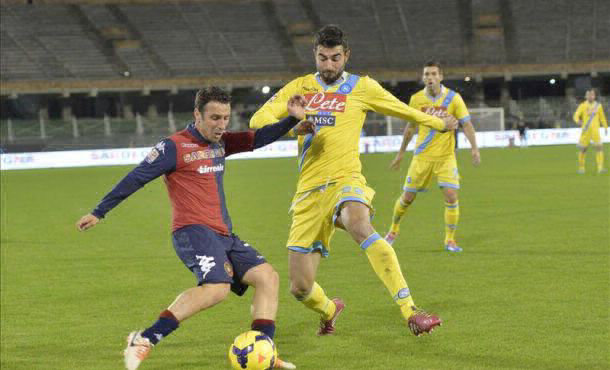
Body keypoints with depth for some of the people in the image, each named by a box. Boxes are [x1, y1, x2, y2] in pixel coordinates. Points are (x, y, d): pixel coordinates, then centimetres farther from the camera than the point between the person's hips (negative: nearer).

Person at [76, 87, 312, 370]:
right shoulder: (174, 147, -5)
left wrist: (293, 119, -1)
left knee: (268, 277, 0)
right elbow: (135, 179, -3)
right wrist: (98, 213, 1)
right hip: (193, 230, -9)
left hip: (223, 234, 9)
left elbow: (258, 139, 17)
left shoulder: (220, 143, 17)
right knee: (217, 287, -30)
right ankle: (144, 340, -29)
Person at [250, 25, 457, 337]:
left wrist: (439, 124, 36)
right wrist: (292, 127, -16)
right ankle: (328, 310, 39)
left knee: (360, 226, -40)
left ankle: (411, 313, -43)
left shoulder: (361, 87, 9)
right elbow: (258, 119, 2)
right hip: (308, 191, 3)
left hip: (345, 179, -3)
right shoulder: (299, 87, 13)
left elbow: (403, 110, 25)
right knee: (300, 287, 0)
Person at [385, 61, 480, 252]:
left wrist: (474, 147, -18)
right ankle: (394, 229, 31)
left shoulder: (453, 98, -8)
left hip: (446, 157, -1)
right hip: (422, 156, 2)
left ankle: (450, 240, 0)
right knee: (407, 197, 5)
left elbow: (466, 124, -4)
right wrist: (401, 153, 17)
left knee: (451, 196, -15)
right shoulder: (416, 99, -1)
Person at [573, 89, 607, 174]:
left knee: (599, 147, -14)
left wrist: (606, 127, 18)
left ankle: (600, 168, -17)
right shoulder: (583, 105, 1)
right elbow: (576, 115, -9)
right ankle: (581, 168, 20)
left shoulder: (598, 106, 8)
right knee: (582, 149, 2)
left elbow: (602, 117, 20)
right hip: (585, 131, -1)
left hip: (595, 130, 1)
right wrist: (578, 121, -30)